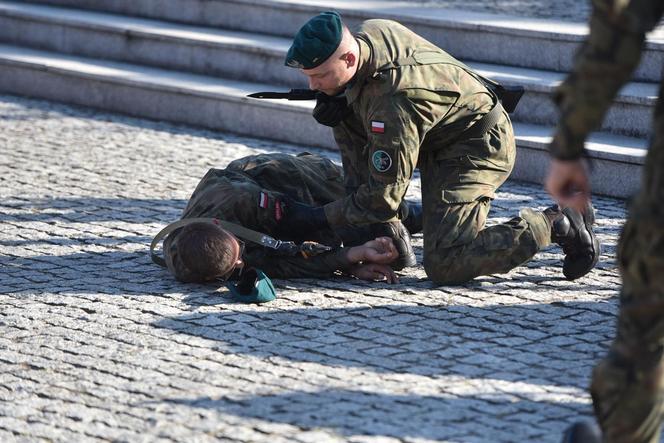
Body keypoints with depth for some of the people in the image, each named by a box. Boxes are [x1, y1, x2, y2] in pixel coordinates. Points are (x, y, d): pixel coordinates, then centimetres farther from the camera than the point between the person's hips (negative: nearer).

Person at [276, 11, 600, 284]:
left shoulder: (394, 105, -37)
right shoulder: (370, 32, -12)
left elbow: (383, 198, -28)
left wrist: (319, 218, -18)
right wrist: (336, 103, -10)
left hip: (476, 147, -10)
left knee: (443, 266, -16)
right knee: (345, 118, -1)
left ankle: (557, 225, -2)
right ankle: (385, 233, 3)